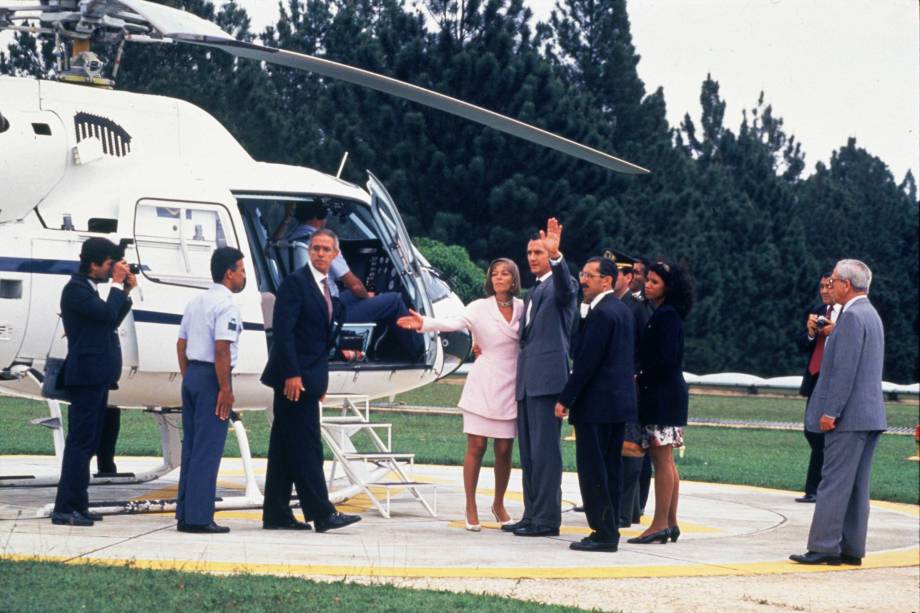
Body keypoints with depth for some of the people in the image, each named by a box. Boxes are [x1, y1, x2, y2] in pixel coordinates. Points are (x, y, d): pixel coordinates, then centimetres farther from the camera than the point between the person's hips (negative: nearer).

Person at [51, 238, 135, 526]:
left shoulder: (88, 289, 18)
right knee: (80, 442, -11)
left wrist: (126, 291, 11)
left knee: (86, 443, 11)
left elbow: (112, 321, 19)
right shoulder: (76, 289, -12)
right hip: (86, 375, -10)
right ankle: (65, 509, -11)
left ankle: (78, 506, 15)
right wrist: (118, 284, -11)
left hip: (97, 376, 10)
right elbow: (108, 314, -22)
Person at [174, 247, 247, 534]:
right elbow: (221, 349, -20)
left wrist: (188, 378, 20)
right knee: (208, 449, -6)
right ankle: (198, 517, -6)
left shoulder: (196, 302, 15)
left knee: (191, 446, 12)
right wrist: (225, 389, -17)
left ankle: (184, 515, 14)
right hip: (211, 377, -9)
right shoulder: (226, 304, -13)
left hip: (191, 374, 9)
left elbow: (181, 344, 17)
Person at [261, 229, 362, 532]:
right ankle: (322, 513, -7)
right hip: (294, 378, -9)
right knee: (307, 447, -7)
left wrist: (321, 379, 16)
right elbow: (283, 331, -16)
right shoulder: (295, 282, -9)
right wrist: (292, 374, -22)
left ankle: (276, 514, 13)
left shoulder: (330, 289, 16)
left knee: (286, 448, 10)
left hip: (307, 379, 9)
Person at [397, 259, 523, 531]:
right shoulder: (480, 307, -3)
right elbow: (454, 323, -19)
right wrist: (424, 323, -37)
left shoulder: (523, 308, 4)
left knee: (504, 450, 5)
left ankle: (498, 504, 23)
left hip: (510, 388, 2)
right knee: (476, 447, -2)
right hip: (482, 385, -2)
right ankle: (471, 508, 6)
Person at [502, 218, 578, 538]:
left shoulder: (560, 285, -3)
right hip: (528, 380, 9)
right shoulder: (532, 293, 24)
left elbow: (565, 287, -27)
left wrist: (556, 255, -45)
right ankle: (532, 515, 16)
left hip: (548, 378, -9)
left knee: (545, 449, -10)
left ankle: (547, 518, -9)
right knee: (528, 451, 11)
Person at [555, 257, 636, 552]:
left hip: (597, 403, -10)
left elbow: (586, 362, -19)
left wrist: (565, 398, -13)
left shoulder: (601, 314, -16)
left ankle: (603, 533, -6)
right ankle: (610, 530, 17)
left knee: (592, 470, -6)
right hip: (619, 401, 10)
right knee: (610, 469, 13)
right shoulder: (623, 310, 15)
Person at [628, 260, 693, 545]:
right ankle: (670, 522, 14)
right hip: (662, 396, 10)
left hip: (663, 396, -10)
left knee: (662, 460, -8)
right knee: (664, 461, 11)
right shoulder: (662, 314, 16)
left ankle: (660, 524, -8)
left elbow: (665, 360, -20)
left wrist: (640, 378, -8)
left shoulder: (667, 316, -13)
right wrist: (642, 377, 7)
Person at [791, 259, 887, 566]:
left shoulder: (852, 316, -14)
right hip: (870, 415, 10)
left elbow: (845, 368, -20)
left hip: (850, 415, -10)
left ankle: (823, 547, -7)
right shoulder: (871, 314, 17)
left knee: (834, 483, -8)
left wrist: (830, 412, -19)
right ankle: (852, 549, 12)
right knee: (857, 486, 10)